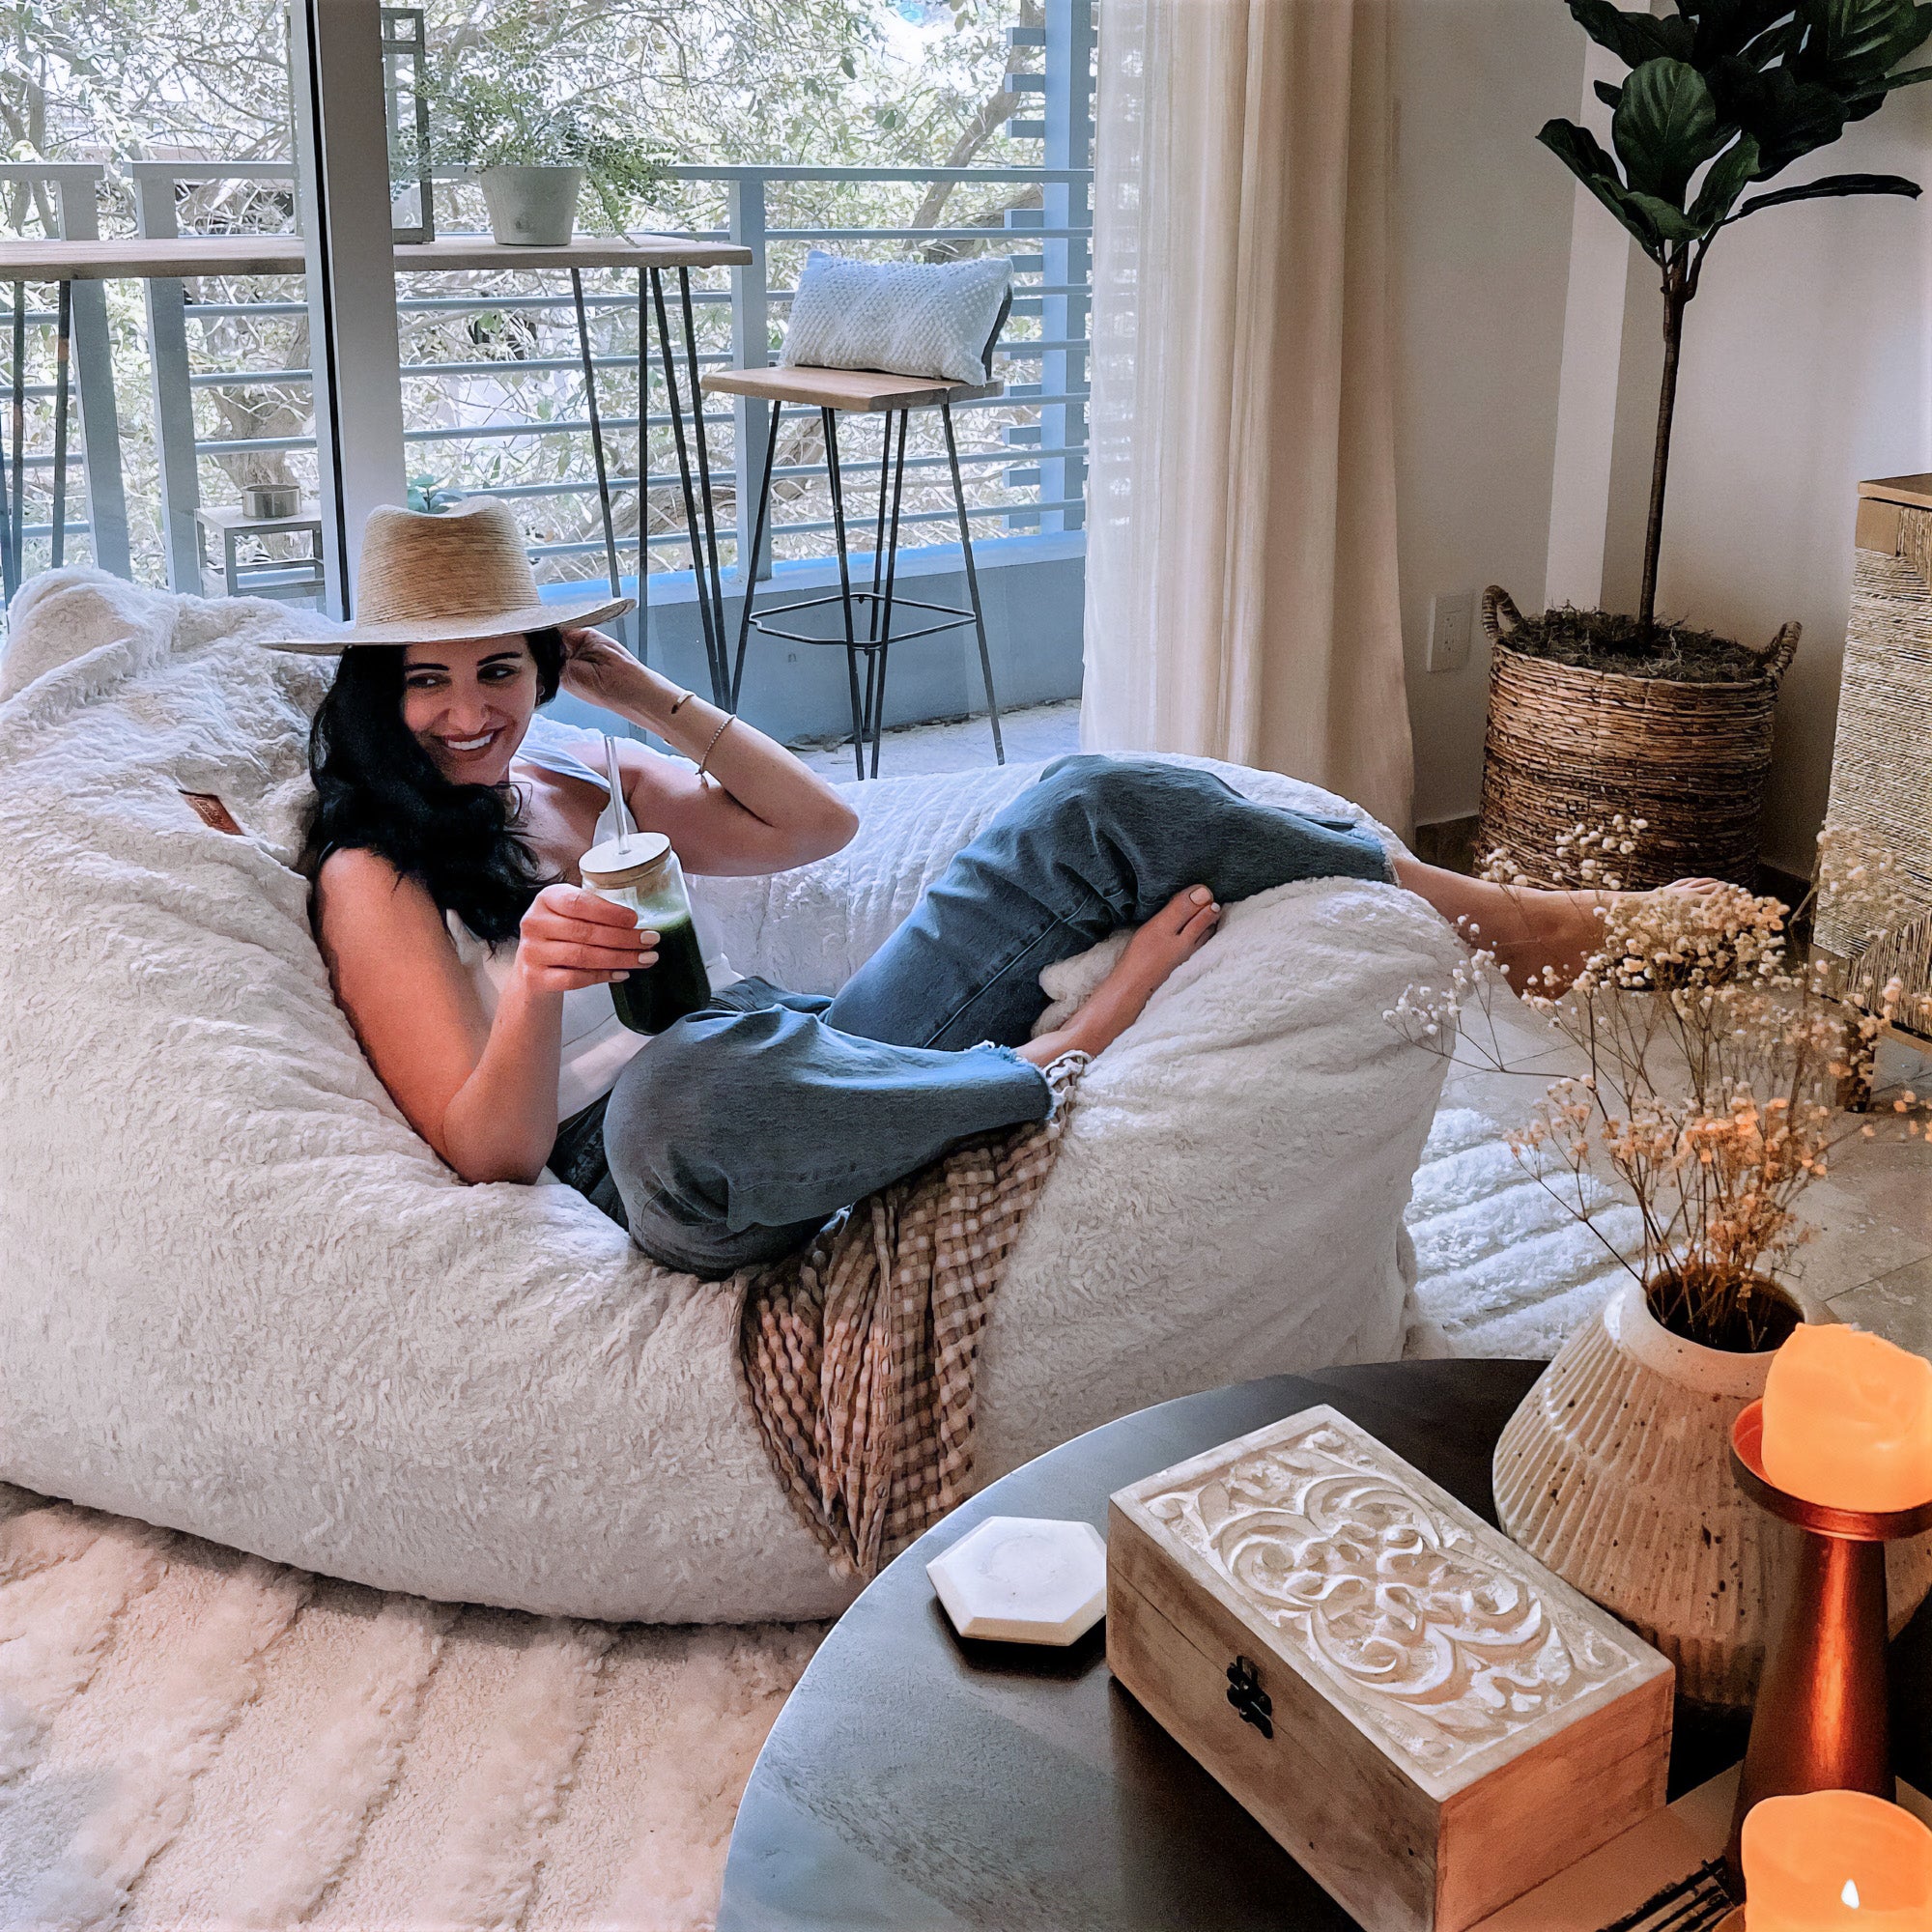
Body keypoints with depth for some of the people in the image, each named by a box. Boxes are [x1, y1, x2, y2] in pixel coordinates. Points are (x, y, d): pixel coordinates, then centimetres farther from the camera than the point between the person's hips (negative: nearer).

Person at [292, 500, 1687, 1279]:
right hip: (669, 1184, -6)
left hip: (800, 1052, 7)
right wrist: (536, 984, -32)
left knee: (1098, 807, -6)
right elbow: (488, 1148, -12)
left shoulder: (570, 777, 16)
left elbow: (820, 825, 14)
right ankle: (1059, 1064, -21)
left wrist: (650, 696, 6)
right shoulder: (374, 877, -4)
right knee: (689, 1088, -47)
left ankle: (1491, 917, -2)